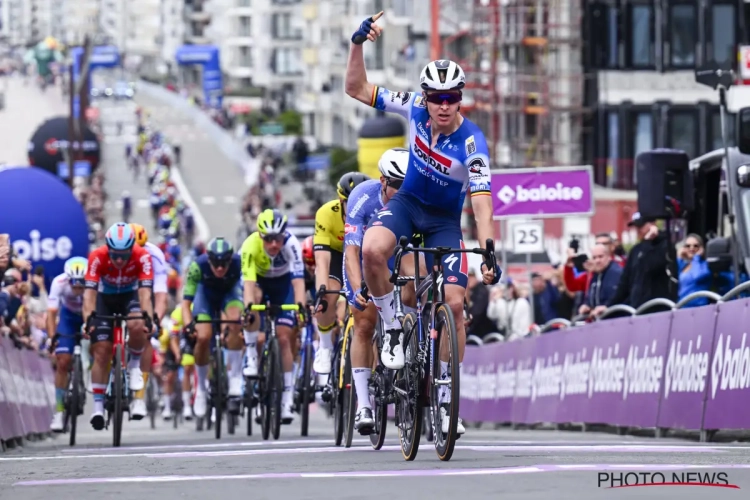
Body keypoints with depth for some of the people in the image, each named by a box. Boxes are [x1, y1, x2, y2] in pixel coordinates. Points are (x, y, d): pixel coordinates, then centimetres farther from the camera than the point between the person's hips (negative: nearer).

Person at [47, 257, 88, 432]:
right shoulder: (59, 282, -33)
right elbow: (51, 312, -34)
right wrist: (51, 337, -45)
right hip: (69, 315, 0)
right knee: (62, 362, -10)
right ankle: (59, 410, -4)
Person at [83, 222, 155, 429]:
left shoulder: (142, 257, -30)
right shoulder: (97, 257, -30)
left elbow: (145, 291, -35)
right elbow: (90, 291, -34)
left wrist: (148, 317, -51)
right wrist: (88, 319, -50)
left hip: (130, 295, 0)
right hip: (105, 298, 0)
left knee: (137, 326, -33)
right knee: (101, 351, -10)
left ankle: (134, 364, -4)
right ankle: (98, 406, -4)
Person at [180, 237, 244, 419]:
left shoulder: (239, 263, -35)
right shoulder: (198, 266, -35)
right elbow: (186, 300, -32)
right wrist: (188, 323, -49)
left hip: (230, 290, 0)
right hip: (207, 291, 0)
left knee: (236, 323, -31)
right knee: (203, 337, -20)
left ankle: (235, 381, -22)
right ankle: (201, 389, 3)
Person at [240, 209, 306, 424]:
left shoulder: (291, 244, -34)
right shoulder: (251, 246, -34)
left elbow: (298, 281, -40)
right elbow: (249, 282, -41)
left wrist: (301, 307, -54)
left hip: (283, 282, 0)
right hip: (260, 281, 0)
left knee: (284, 338, -8)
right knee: (254, 296, -36)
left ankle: (287, 399, 0)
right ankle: (252, 359, -25)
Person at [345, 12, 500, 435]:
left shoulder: (472, 143, -26)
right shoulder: (415, 108, -17)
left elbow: (482, 203, -30)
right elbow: (357, 89, -11)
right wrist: (359, 44, -26)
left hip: (444, 219, -1)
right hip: (407, 202, 2)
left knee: (454, 303, -13)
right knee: (372, 249, -34)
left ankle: (446, 396, -1)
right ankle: (393, 328, -12)